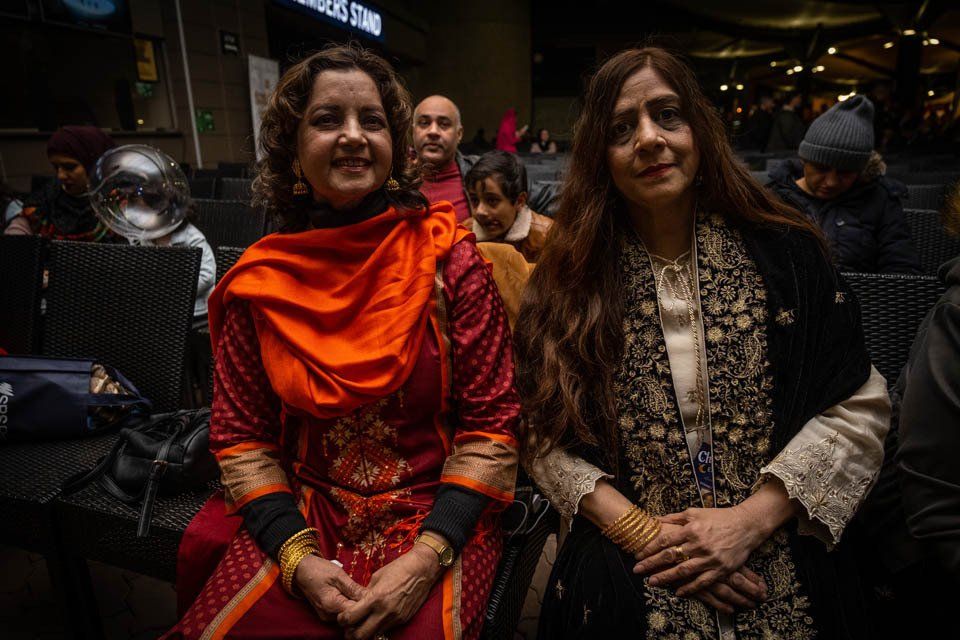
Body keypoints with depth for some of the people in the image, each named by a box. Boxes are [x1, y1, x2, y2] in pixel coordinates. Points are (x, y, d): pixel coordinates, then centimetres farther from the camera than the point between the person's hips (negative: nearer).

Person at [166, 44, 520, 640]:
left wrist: (427, 556, -16)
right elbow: (241, 435, 4)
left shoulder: (448, 258, -7)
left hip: (434, 515, -1)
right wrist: (297, 556, -10)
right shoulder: (258, 280, 0)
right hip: (303, 514, 2)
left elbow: (491, 424, -7)